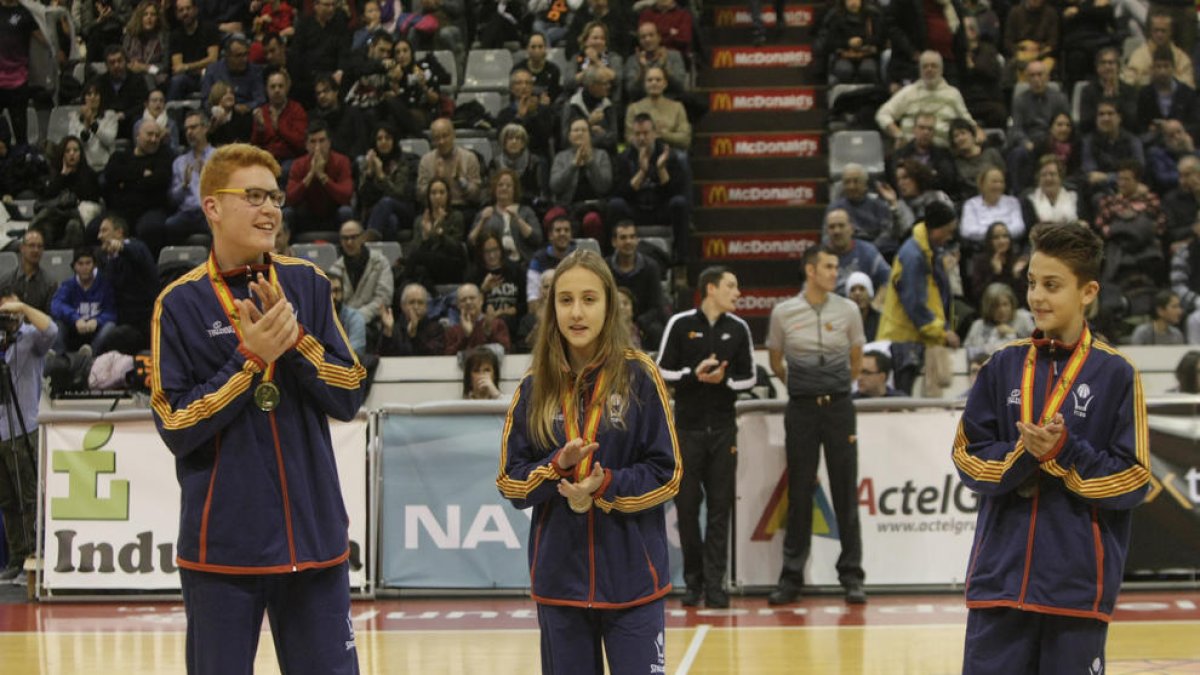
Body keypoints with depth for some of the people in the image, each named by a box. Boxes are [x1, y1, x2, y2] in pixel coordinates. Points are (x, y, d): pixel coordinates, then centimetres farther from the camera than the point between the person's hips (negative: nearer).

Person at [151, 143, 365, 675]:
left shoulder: (307, 286, 5)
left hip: (315, 536, 2)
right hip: (222, 544, -2)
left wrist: (295, 338, -12)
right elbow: (176, 429, -6)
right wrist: (251, 359, -14)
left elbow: (349, 399, 3)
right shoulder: (181, 304, -3)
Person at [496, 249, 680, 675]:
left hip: (632, 578, -3)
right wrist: (559, 467, -13)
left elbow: (667, 474, -2)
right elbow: (510, 481, 5)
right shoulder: (535, 387, 4)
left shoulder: (639, 376, -4)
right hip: (559, 578, 3)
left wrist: (606, 485, -17)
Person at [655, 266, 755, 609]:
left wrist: (725, 381, -10)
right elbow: (662, 371, 0)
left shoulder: (738, 329, 6)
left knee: (719, 509, -1)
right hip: (687, 428, -1)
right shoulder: (680, 324, -1)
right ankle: (694, 580, 12)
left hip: (723, 429, 2)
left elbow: (748, 377, 9)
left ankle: (714, 584, 1)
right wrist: (694, 374, -15)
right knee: (687, 506, 1)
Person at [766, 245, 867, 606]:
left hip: (839, 408, 0)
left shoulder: (848, 310, 2)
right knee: (799, 494, 2)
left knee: (846, 493, 1)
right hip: (801, 410, 0)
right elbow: (776, 362, 14)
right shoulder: (783, 312, 0)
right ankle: (791, 578, 9)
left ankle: (852, 576, 7)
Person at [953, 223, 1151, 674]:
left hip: (1079, 584, -2)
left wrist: (1064, 451, -16)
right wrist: (1024, 453, -13)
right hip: (1000, 576, 2)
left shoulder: (1116, 374, -1)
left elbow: (1134, 481, -3)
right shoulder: (1004, 365, 7)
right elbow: (967, 459, 6)